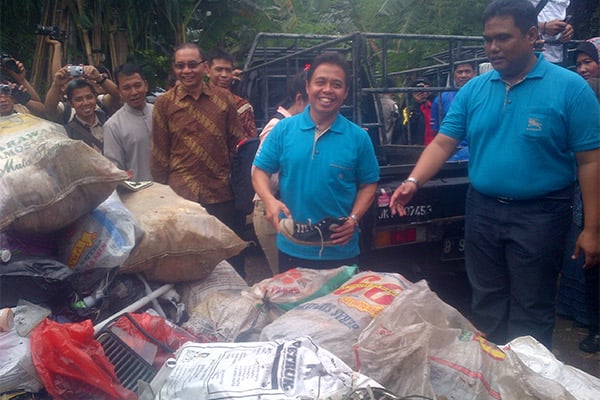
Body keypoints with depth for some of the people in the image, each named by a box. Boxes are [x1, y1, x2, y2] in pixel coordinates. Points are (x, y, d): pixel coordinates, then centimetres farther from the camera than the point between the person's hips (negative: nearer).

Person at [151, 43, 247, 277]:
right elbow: (159, 155, 3)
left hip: (222, 195, 1)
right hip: (182, 196, -1)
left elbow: (237, 143, 8)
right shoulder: (164, 103, 1)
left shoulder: (223, 98, 3)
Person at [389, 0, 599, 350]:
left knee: (531, 311, 6)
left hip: (539, 214, -4)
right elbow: (443, 143, 2)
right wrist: (413, 182, -15)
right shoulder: (473, 90, 4)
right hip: (482, 210, 4)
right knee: (487, 304, 16)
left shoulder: (570, 88, -8)